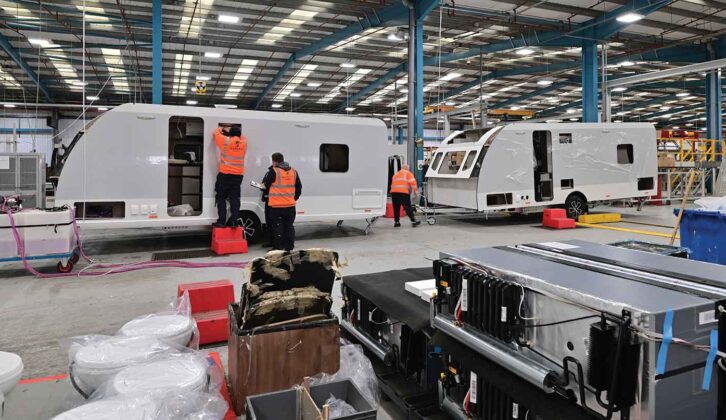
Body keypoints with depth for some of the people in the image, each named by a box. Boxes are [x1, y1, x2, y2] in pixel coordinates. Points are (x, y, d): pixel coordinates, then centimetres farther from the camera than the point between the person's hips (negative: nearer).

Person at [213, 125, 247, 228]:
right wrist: (231, 130, 34)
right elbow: (241, 136, 27)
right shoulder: (243, 142, 4)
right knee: (234, 198, 6)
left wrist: (221, 129, 32)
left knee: (221, 198, 4)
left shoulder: (226, 141, -6)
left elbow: (216, 133, 11)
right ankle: (234, 221, 3)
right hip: (238, 175, 3)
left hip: (225, 174, -3)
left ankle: (222, 221, 0)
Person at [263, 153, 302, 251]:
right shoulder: (293, 172, 7)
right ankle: (289, 246, 16)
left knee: (277, 226, 2)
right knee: (289, 226, 12)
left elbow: (265, 185, -2)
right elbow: (299, 187, 14)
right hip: (290, 205, 5)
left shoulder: (273, 171, -9)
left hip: (276, 206, -5)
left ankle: (278, 247, 4)